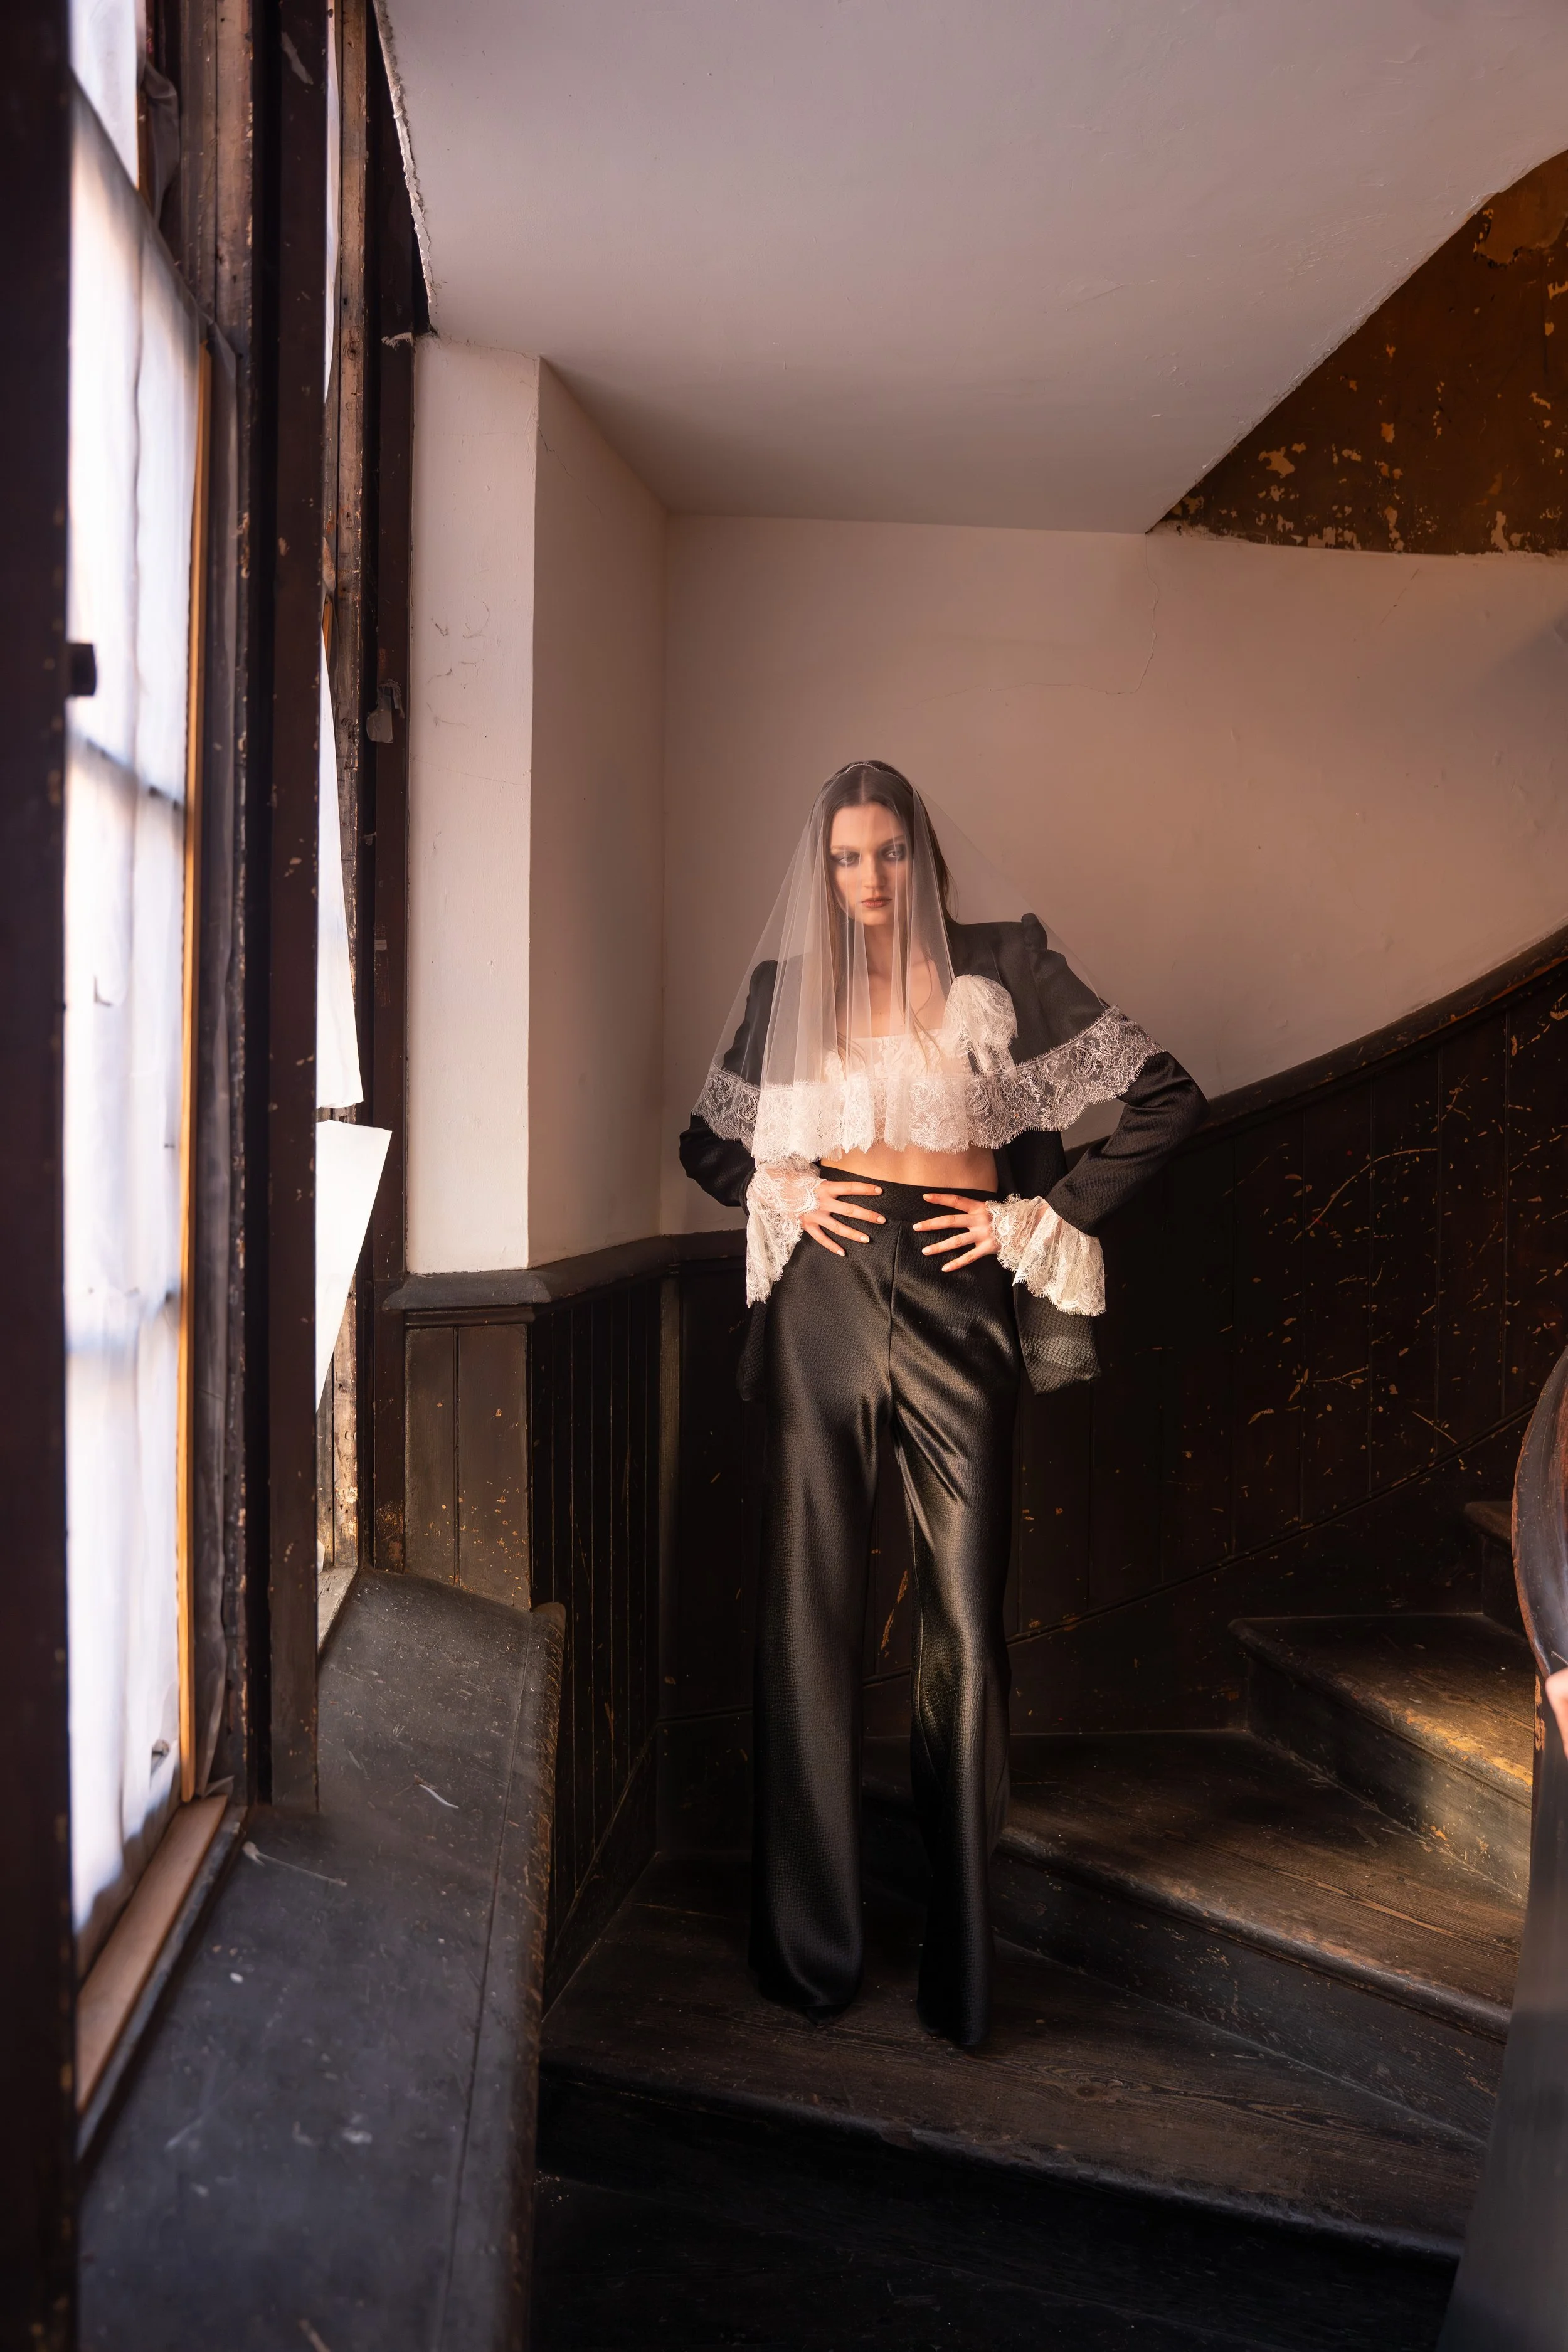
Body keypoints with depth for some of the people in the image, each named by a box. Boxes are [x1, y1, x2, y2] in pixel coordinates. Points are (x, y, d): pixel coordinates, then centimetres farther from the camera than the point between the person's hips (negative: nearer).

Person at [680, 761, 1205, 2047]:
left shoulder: (999, 968, 4)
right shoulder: (789, 986, 11)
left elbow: (1169, 1099, 1)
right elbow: (707, 1142, 22)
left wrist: (1036, 1214, -2)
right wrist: (786, 1191, 3)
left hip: (955, 1292, -2)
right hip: (826, 1292, 2)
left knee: (963, 1614, 0)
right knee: (813, 1604, 4)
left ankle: (961, 1956, 15)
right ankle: (811, 1941, 19)